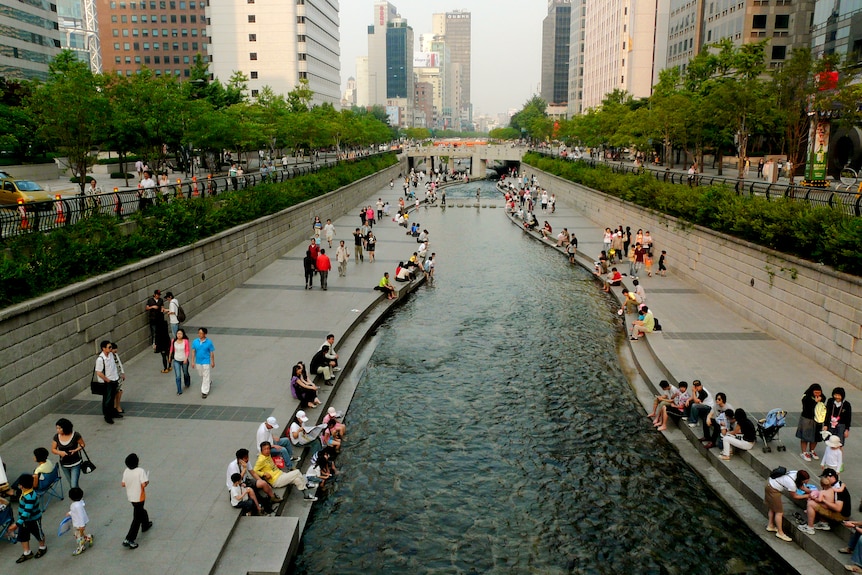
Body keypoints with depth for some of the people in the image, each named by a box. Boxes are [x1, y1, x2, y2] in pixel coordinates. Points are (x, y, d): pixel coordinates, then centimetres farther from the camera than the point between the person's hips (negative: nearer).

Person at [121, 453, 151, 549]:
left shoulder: (126, 471, -5)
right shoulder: (140, 471, -24)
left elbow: (123, 484, 1)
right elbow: (144, 484, -27)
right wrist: (147, 481, -7)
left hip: (130, 497, 7)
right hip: (139, 498, -7)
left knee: (141, 510, 31)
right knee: (137, 518, 1)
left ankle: (145, 525, 53)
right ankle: (128, 540, -2)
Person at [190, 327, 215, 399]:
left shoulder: (209, 342, -16)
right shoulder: (195, 342, -9)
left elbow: (212, 352, -7)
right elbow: (193, 352, 0)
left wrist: (213, 362, -2)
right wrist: (193, 362, 0)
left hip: (206, 362, -4)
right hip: (198, 362, 4)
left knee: (206, 377, 0)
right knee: (202, 375, 22)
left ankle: (205, 392, 8)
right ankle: (209, 382, 50)